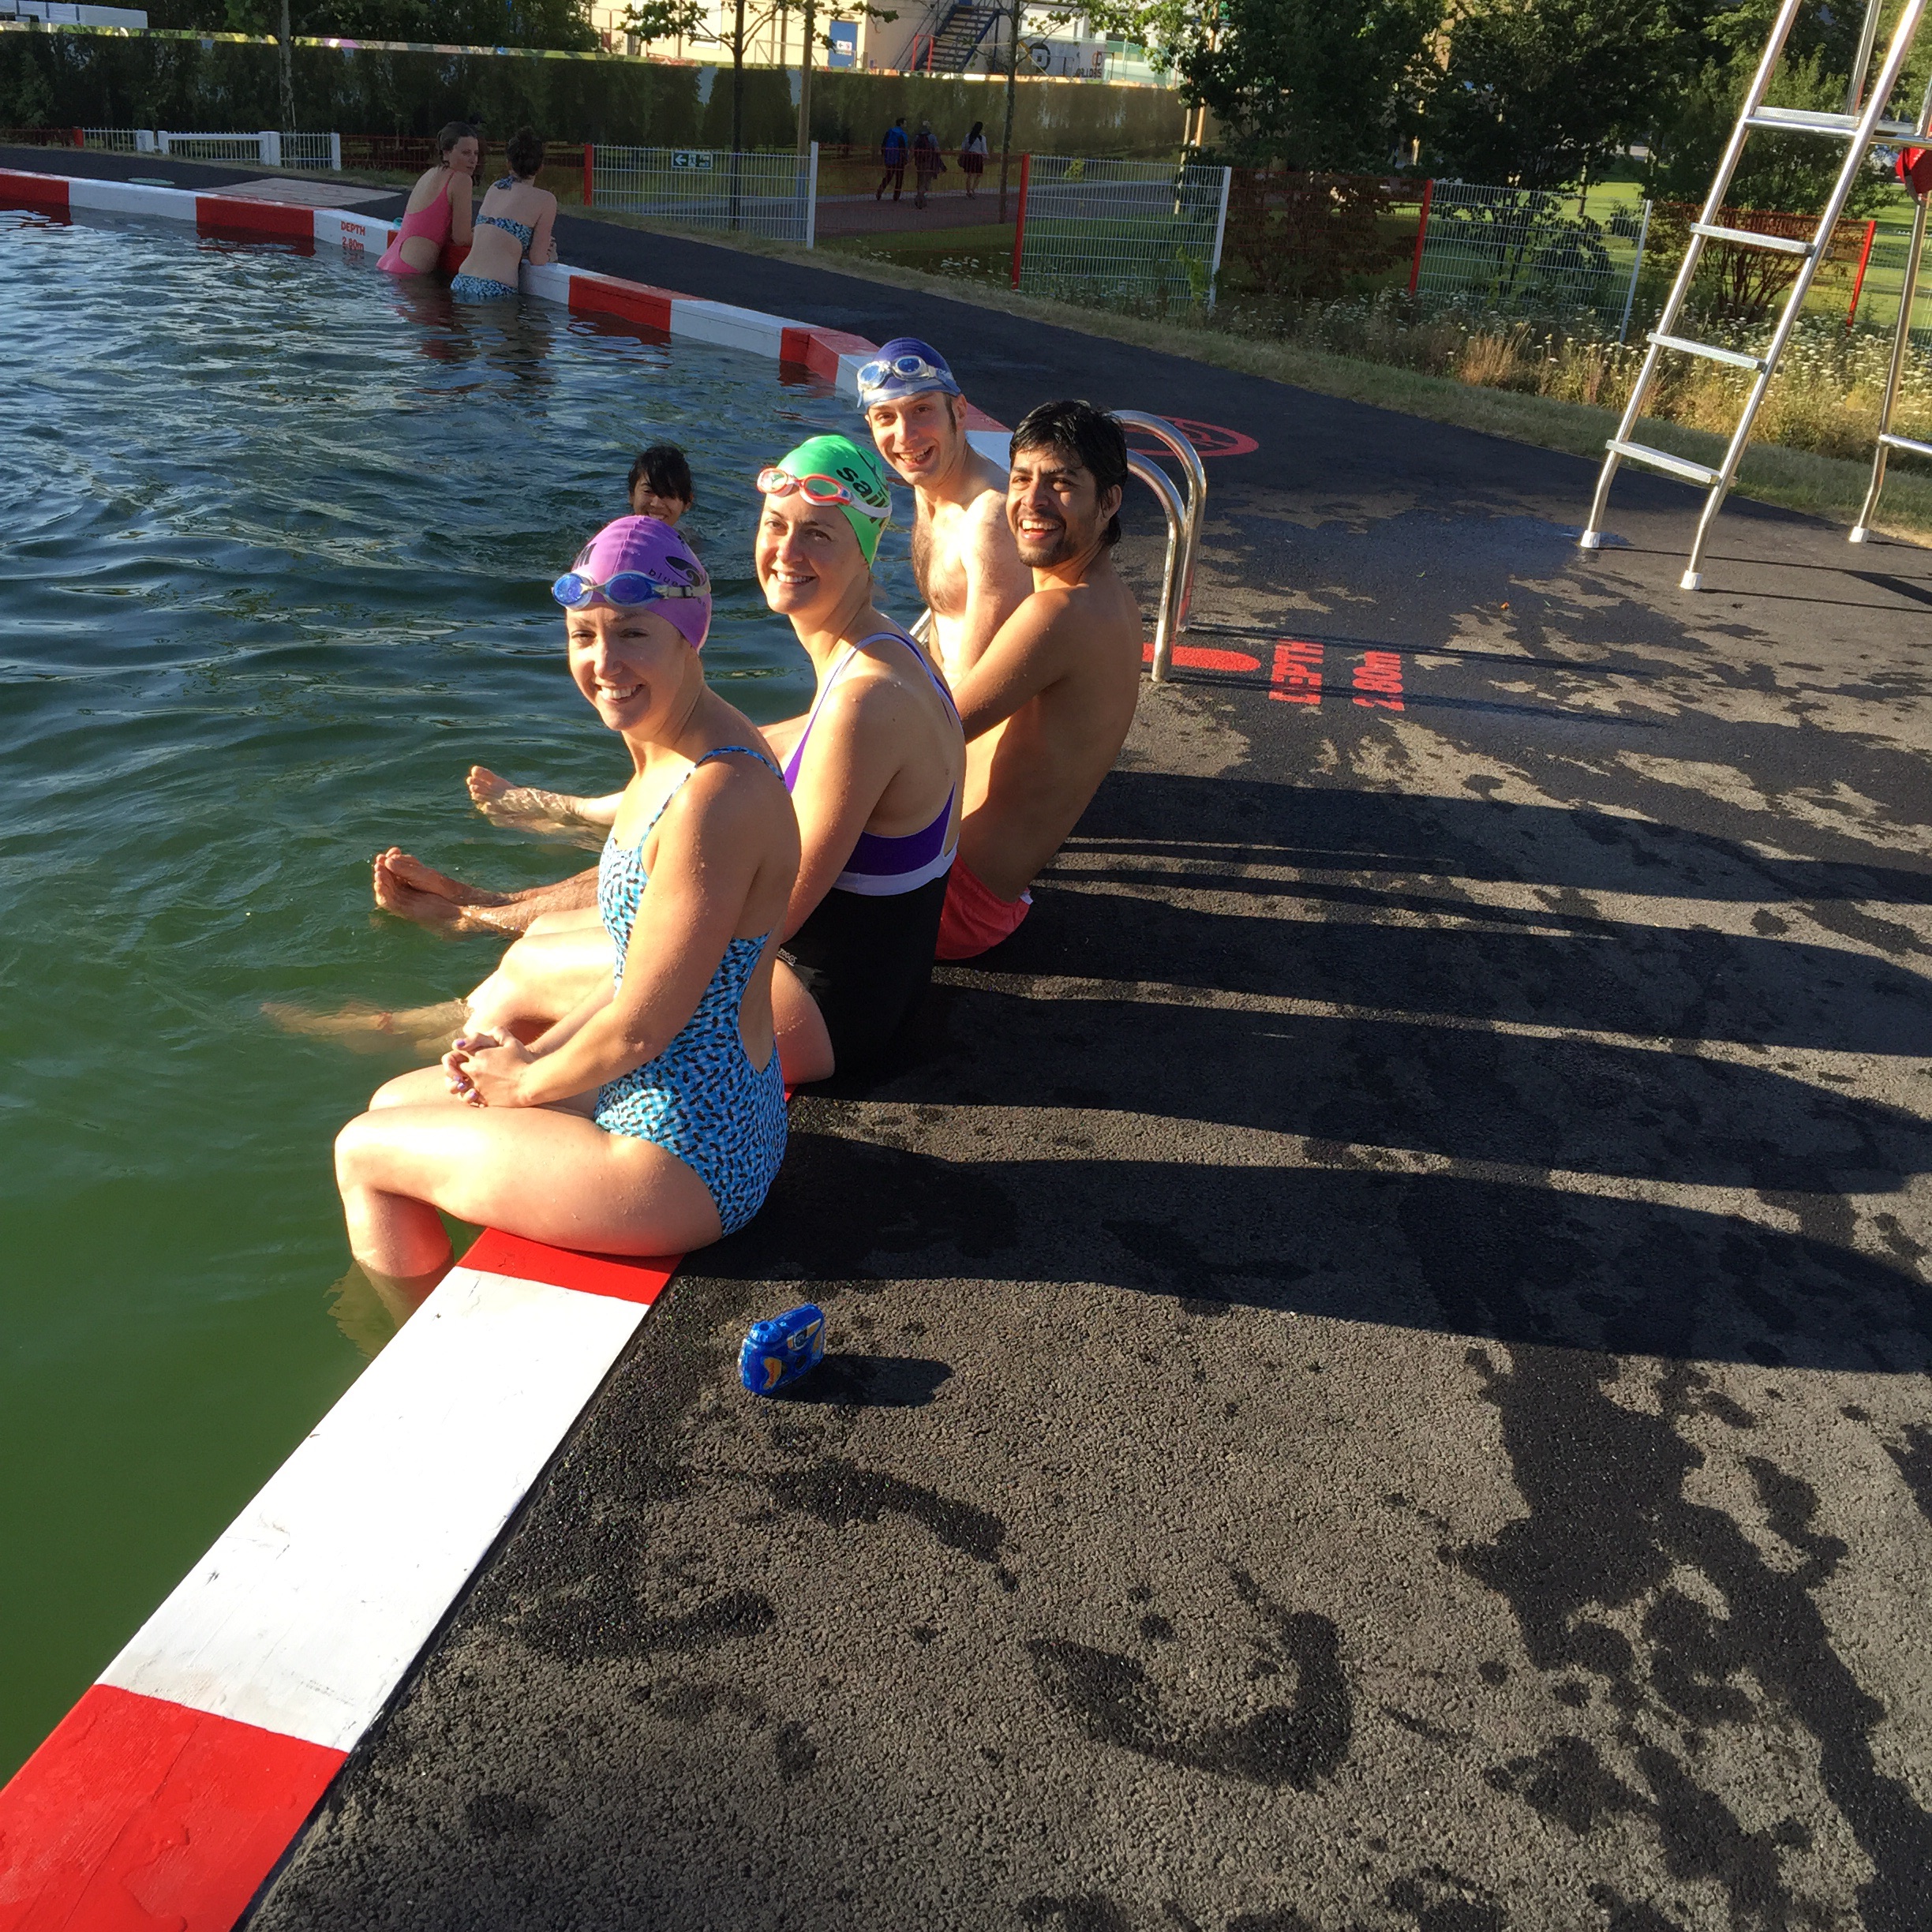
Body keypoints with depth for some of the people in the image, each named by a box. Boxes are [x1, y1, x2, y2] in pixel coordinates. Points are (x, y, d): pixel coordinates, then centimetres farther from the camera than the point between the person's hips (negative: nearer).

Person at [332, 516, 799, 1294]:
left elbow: (638, 1027, -23)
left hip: (687, 1165, -9)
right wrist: (537, 1053, 1)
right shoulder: (673, 747, 3)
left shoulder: (714, 794, -29)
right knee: (393, 1103, 23)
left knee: (362, 1150, 8)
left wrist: (526, 1081, -5)